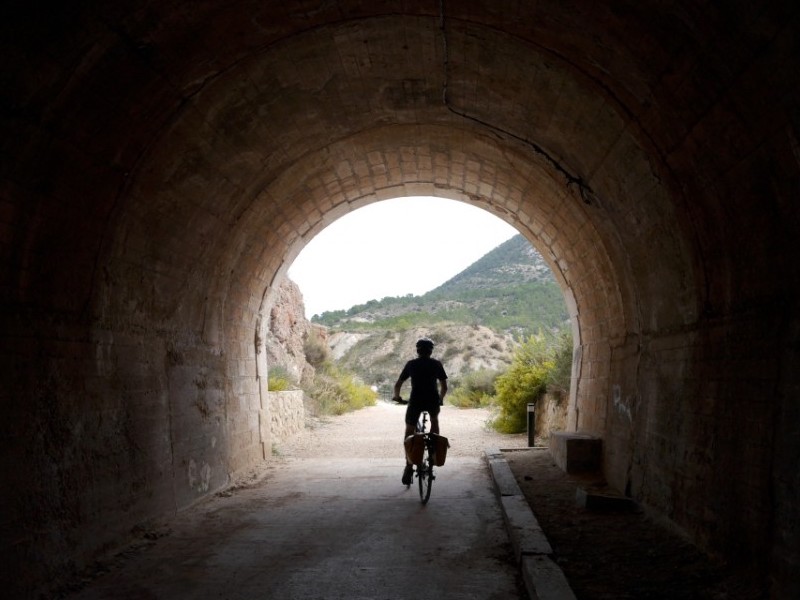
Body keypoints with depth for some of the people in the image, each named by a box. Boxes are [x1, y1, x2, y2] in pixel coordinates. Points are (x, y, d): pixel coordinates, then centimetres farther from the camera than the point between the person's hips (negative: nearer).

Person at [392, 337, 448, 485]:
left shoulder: (411, 364, 12)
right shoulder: (436, 364, 12)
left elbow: (398, 385, 15)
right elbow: (444, 386, 15)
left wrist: (397, 396, 33)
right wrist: (440, 399, 32)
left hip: (416, 401, -1)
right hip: (433, 401, 1)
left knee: (409, 433, 13)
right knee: (434, 420, 34)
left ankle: (409, 466, 2)